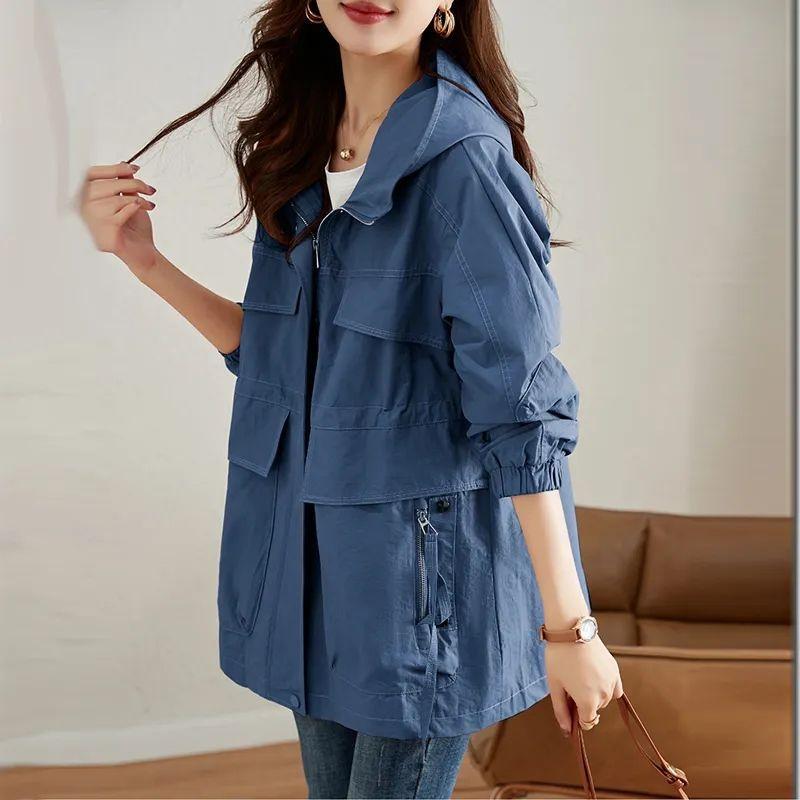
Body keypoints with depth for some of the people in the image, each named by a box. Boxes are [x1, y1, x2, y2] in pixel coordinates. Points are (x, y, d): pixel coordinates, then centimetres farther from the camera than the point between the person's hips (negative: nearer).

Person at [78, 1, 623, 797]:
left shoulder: (465, 159, -18)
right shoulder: (301, 142, 4)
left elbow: (521, 412, -19)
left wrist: (568, 627, -17)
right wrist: (144, 260, 1)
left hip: (427, 562, -7)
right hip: (310, 557, 7)